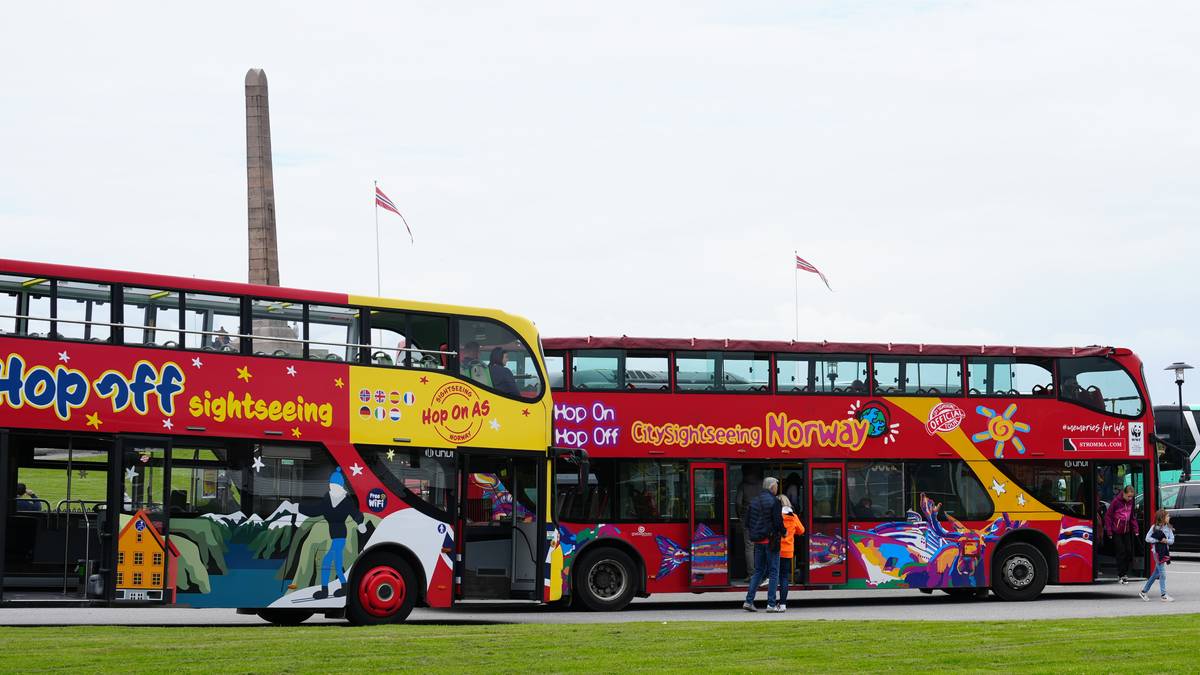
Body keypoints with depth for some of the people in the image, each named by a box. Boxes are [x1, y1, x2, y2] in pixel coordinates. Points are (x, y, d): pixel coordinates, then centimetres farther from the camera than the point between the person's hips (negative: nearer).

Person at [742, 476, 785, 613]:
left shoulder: (754, 501, 9)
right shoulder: (774, 502, -12)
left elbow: (747, 521, 11)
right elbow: (778, 521, -16)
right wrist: (783, 532, 2)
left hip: (758, 541, 6)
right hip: (771, 540, -6)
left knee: (758, 571, 14)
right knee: (773, 572, 0)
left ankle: (749, 601, 8)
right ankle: (771, 604, -3)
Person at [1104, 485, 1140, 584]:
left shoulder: (1130, 502, 3)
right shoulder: (1116, 501, -13)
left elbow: (1133, 516, 15)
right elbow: (1108, 516, -8)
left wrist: (1135, 529, 9)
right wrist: (1109, 531, -10)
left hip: (1127, 531, 5)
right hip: (1117, 532, -5)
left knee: (1128, 551, 4)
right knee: (1121, 552, -6)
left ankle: (1125, 572, 17)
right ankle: (1122, 575, 0)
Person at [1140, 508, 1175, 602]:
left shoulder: (1168, 528, 6)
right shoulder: (1155, 527, -9)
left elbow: (1172, 540, 4)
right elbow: (1147, 538, -10)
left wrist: (1166, 541, -17)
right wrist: (1158, 540, -20)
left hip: (1165, 551, 6)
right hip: (1157, 551, -6)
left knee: (1156, 573, 12)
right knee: (1162, 574, -6)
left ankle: (1143, 591, 22)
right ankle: (1163, 595, 0)